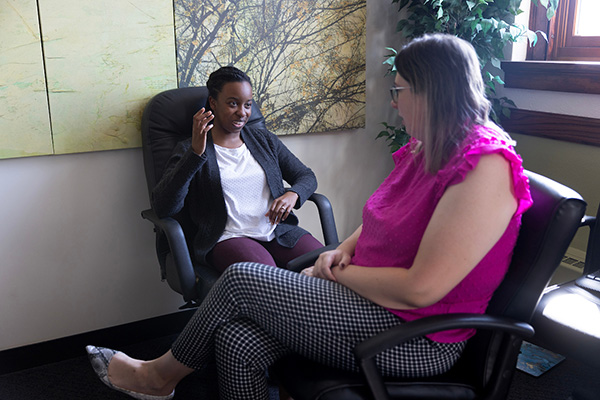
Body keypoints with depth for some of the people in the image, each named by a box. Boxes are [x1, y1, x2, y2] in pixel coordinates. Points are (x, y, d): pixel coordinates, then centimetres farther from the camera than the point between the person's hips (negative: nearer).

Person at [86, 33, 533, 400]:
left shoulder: (484, 167, -21)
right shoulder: (427, 148, 11)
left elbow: (421, 289, -25)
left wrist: (341, 272, -10)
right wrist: (343, 250, 2)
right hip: (370, 298, 9)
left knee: (241, 280, -10)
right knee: (237, 341, -11)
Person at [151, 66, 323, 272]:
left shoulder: (264, 139, 19)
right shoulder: (190, 150, 5)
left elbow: (306, 176, 21)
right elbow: (163, 207, -10)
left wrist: (292, 194, -5)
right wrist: (196, 154, -22)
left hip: (280, 232, 5)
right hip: (229, 238, -5)